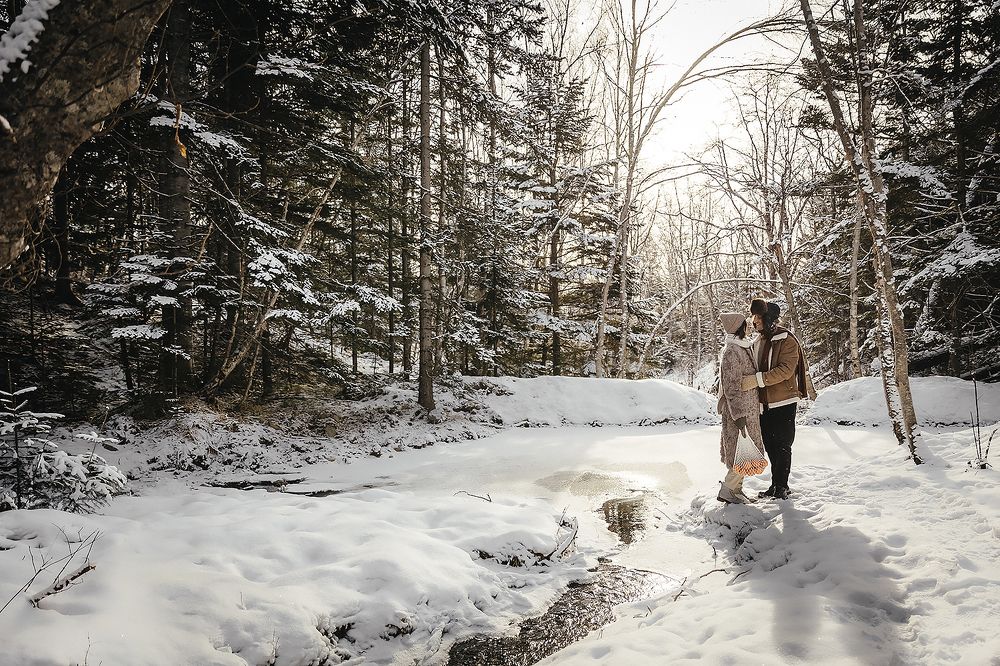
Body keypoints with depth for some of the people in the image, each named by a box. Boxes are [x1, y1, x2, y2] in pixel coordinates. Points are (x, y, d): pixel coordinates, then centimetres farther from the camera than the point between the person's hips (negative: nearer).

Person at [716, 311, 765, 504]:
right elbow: (731, 386, -20)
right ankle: (727, 490, 4)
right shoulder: (731, 351, -17)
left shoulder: (745, 346, 12)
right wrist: (738, 414, -22)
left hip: (750, 407, 10)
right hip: (739, 409, -10)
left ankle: (737, 488, 23)